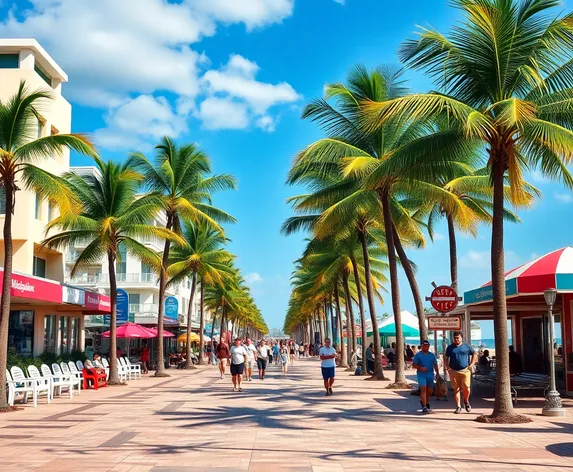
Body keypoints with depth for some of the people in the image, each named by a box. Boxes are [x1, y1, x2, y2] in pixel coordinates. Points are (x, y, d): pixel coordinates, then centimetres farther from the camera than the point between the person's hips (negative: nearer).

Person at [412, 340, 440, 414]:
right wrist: (420, 368, -17)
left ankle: (426, 401, 39)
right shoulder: (418, 355, 0)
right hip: (421, 374, -4)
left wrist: (437, 373, 7)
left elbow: (435, 365, 15)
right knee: (423, 389, -15)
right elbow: (414, 365, -2)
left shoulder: (432, 355, 11)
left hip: (430, 374, 4)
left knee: (430, 390, 11)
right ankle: (424, 406, -16)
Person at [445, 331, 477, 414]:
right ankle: (458, 406, 8)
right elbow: (446, 358, 18)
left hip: (465, 370, -1)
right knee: (456, 389, 2)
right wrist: (447, 367, 3)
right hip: (454, 371, 2)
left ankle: (466, 401, 21)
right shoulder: (450, 347, 11)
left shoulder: (466, 346, 7)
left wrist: (472, 364, 5)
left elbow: (475, 354, 15)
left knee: (466, 388, -8)